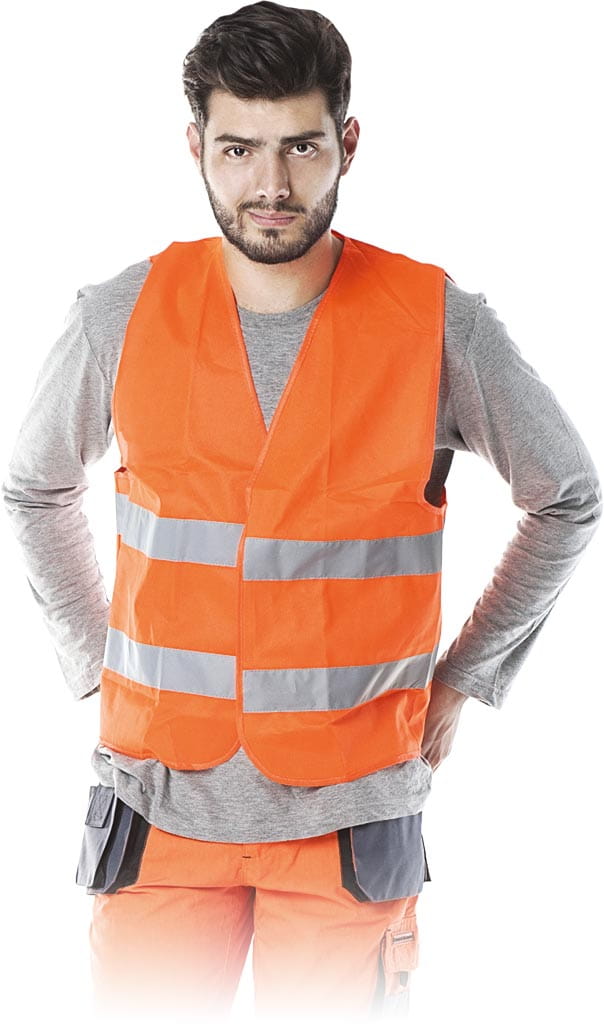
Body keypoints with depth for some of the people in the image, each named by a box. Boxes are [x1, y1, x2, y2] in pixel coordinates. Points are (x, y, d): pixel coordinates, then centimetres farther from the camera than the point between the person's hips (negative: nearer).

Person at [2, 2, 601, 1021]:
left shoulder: (441, 324, -8)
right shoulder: (122, 317, -4)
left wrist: (464, 677, 6)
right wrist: (95, 663, 9)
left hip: (349, 814, -1)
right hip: (163, 802, 1)